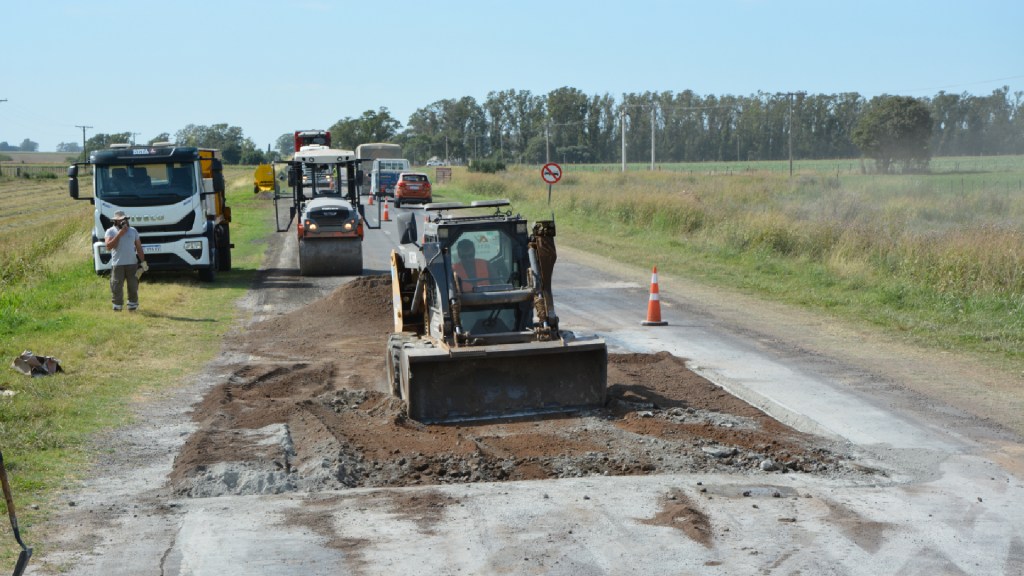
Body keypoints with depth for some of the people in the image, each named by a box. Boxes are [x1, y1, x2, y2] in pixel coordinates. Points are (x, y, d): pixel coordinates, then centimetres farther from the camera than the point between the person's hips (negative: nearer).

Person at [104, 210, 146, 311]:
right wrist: (119, 234, -15)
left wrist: (143, 261, 6)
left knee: (133, 286, 5)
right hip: (117, 265, -2)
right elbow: (108, 246, -13)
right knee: (117, 287, -1)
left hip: (132, 264, 2)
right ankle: (117, 306, 9)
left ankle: (132, 305, 17)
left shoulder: (133, 231, 11)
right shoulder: (110, 231, 2)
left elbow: (139, 247, 13)